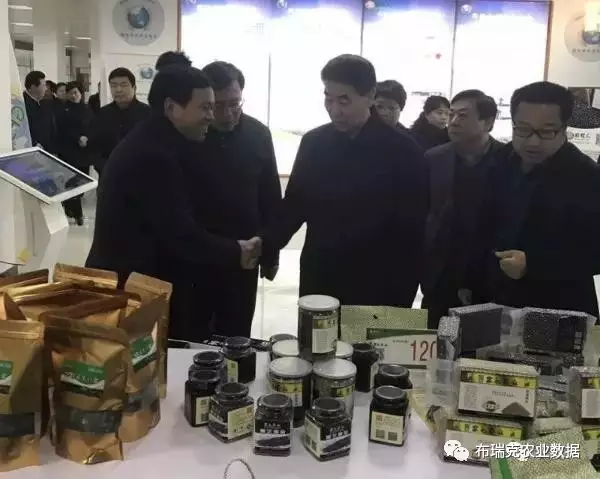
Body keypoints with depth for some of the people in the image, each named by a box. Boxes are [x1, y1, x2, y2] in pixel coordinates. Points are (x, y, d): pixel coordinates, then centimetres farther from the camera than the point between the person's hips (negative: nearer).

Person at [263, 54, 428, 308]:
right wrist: (264, 245, -7)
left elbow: (412, 231, -7)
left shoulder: (403, 151, -8)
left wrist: (403, 297, -9)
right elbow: (294, 205, 10)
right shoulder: (313, 142, 2)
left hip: (377, 290, -3)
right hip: (318, 282, 3)